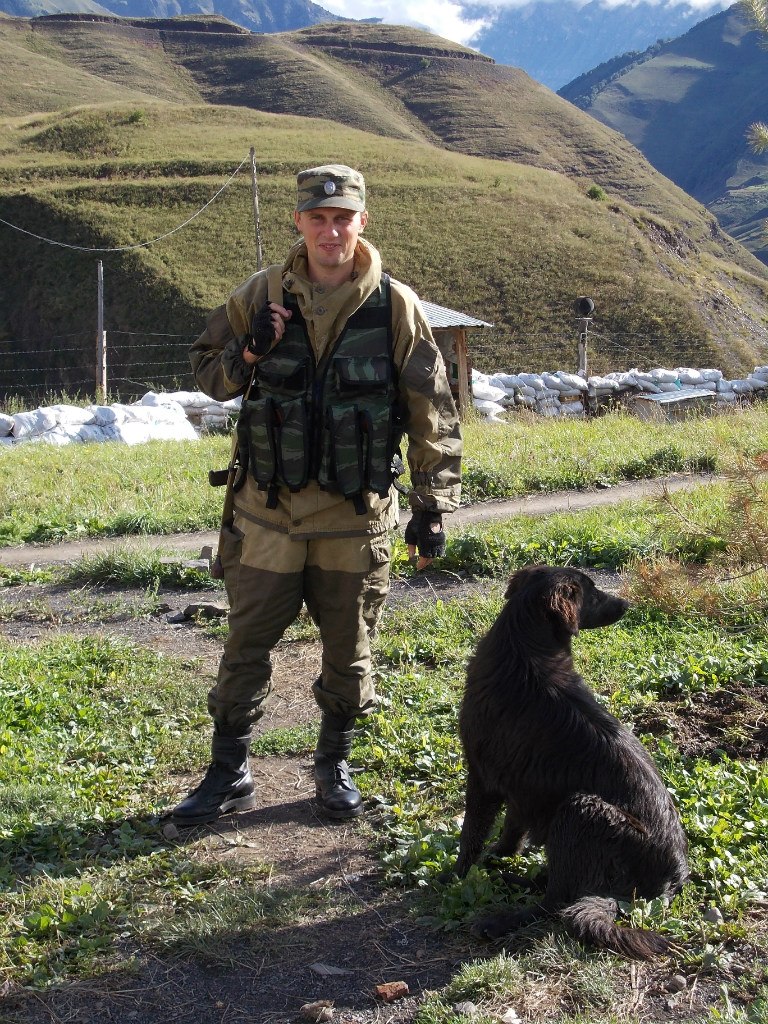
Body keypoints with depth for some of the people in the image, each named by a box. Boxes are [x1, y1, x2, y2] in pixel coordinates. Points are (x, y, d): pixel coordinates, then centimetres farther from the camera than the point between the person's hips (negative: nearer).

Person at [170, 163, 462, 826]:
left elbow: (433, 418, 0)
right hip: (268, 515, 1)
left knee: (349, 655, 12)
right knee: (246, 649, 7)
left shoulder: (396, 307, -4)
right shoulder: (260, 296, -1)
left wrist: (433, 506, -1)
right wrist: (246, 355, -12)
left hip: (356, 522, -1)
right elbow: (206, 371, 10)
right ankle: (229, 776, 22)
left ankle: (335, 767, 33)